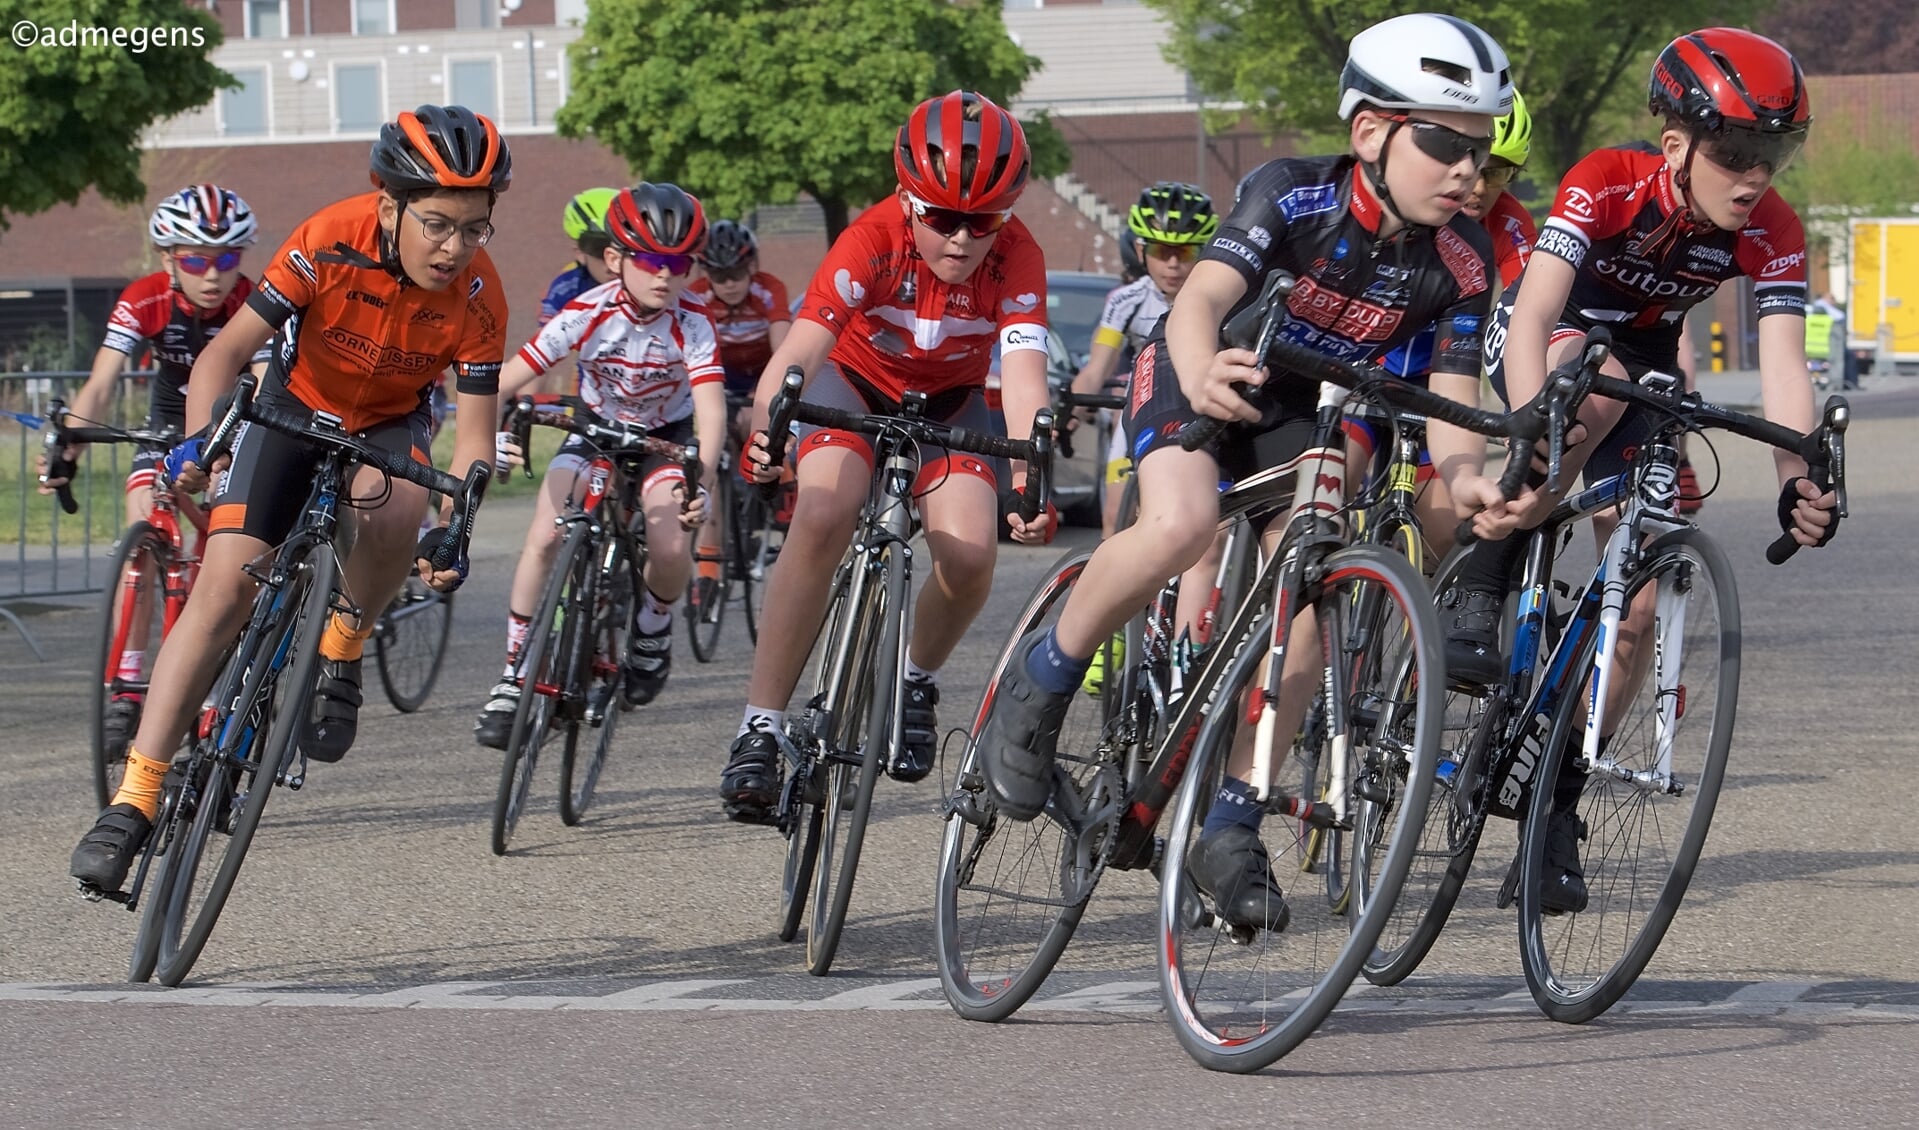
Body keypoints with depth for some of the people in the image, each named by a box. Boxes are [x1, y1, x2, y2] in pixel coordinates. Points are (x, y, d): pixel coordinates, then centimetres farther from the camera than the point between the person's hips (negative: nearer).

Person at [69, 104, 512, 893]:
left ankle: (342, 652, -7)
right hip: (294, 408, 0)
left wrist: (453, 533, -35)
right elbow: (227, 350, -26)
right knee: (223, 589, -15)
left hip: (389, 426, 0)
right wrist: (197, 442, -43)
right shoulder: (330, 243, -30)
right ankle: (134, 799, -13)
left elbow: (475, 426, -20)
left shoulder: (477, 297, -25)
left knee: (396, 504, -37)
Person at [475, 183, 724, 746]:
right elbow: (509, 378, -26)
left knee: (670, 549, -24)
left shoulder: (691, 323, -25)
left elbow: (710, 404, -35)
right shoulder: (587, 313, -24)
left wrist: (702, 475, -53)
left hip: (665, 438, -1)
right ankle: (513, 677, -8)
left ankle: (652, 629, 12)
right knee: (544, 538, -21)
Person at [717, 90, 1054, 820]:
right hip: (857, 383, -2)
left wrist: (1030, 482, -55)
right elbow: (801, 348, -42)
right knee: (822, 518, -30)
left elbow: (1023, 375, -38)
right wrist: (764, 431, -62)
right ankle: (760, 728, -25)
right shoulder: (875, 240, -31)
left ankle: (917, 681, 11)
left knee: (968, 553, -22)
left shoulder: (1016, 259, -26)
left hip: (949, 403, 2)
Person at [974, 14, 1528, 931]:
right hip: (1199, 377, -4)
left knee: (1308, 615, -15)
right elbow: (1200, 299, -42)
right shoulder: (1293, 195, -29)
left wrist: (1463, 477, -43)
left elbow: (1452, 400, -19)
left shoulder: (1461, 262, -17)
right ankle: (1041, 679, -11)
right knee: (1182, 524, -35)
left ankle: (1230, 828, 1)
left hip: (1302, 415, 4)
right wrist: (1202, 373, -66)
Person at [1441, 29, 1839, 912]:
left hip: (1643, 364, 3)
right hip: (1542, 349, -3)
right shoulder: (1606, 186, -34)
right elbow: (1533, 315, -44)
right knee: (1600, 386, -41)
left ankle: (1557, 800, 8)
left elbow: (1782, 363, -34)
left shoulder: (1770, 234, -24)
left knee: (1636, 611, -8)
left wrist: (1799, 482, -52)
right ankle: (1481, 591, -29)